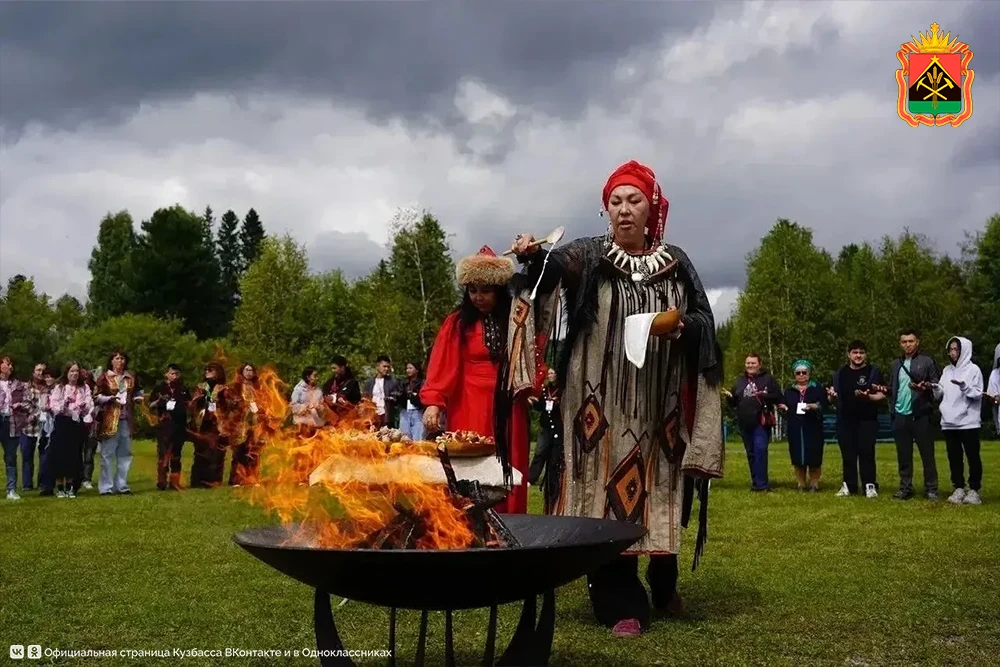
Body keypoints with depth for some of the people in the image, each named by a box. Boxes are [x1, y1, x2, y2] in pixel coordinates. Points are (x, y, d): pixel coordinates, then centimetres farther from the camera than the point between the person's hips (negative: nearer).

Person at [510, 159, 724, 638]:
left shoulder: (675, 262, 7)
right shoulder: (589, 256, 0)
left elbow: (704, 322, 8)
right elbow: (554, 267, -21)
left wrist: (681, 327, -14)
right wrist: (533, 256, -43)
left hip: (661, 405, 2)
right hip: (604, 404, -2)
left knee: (662, 493, 10)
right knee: (609, 496, -4)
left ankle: (663, 584, 34)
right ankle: (621, 603, 6)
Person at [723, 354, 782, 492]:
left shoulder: (768, 379, 3)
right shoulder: (740, 381, 15)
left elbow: (778, 397, -4)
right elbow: (733, 403, 16)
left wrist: (764, 396, -19)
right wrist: (729, 396, -6)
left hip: (761, 422, -5)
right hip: (744, 423, 5)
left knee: (760, 450, -13)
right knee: (751, 453, 10)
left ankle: (761, 483, -12)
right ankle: (756, 482, 18)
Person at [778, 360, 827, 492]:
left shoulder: (818, 389, 6)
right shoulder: (790, 391, 17)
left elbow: (823, 405, -6)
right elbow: (784, 405, 18)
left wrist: (813, 406, -25)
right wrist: (783, 408, -5)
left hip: (812, 429, -3)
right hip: (795, 429, 3)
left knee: (813, 458, -3)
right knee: (797, 458, 2)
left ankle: (814, 485, 7)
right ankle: (801, 484, 11)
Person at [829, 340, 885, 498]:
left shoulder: (873, 372, 0)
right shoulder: (840, 373, 13)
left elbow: (882, 395, -3)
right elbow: (835, 395, 20)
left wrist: (868, 396, -22)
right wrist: (832, 395, -3)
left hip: (867, 419, -4)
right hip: (845, 420, 4)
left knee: (866, 453, -5)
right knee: (848, 454, 6)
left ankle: (870, 485, 1)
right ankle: (849, 485, 13)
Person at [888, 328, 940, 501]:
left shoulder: (927, 361, 1)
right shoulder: (896, 364, 16)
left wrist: (926, 387, -22)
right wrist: (892, 405, 0)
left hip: (920, 415, -4)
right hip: (900, 415, 5)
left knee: (927, 454, 0)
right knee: (903, 455, 9)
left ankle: (931, 489, 5)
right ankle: (905, 488, 15)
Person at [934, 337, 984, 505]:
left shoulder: (973, 370, -2)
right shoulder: (947, 370, 14)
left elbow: (978, 395, -9)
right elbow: (940, 396, 12)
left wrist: (964, 387, -24)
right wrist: (936, 389, -8)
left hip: (968, 422, -5)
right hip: (949, 422, 5)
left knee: (973, 457, 0)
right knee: (954, 457, 8)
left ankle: (974, 490, 6)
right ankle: (959, 489, 14)